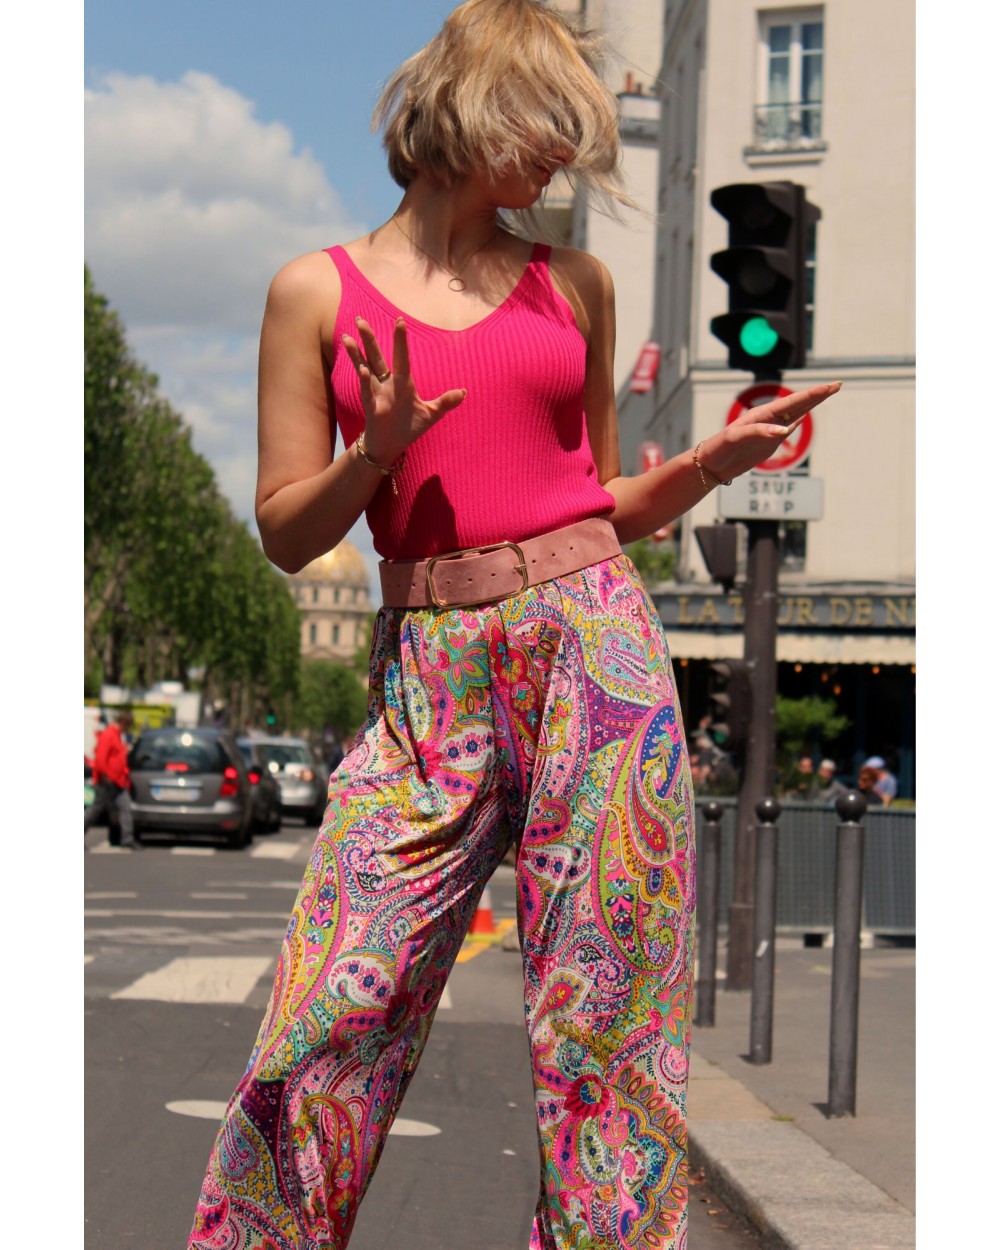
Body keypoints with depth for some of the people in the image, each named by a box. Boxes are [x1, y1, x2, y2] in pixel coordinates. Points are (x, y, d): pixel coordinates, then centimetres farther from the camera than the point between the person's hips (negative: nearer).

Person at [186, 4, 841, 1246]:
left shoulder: (574, 284, 13)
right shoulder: (320, 290, 7)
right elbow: (285, 531, 7)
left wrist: (713, 460, 3)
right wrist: (378, 452, -11)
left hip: (590, 645, 1)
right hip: (427, 672, -1)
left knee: (603, 1012, 0)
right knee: (327, 1020, -5)